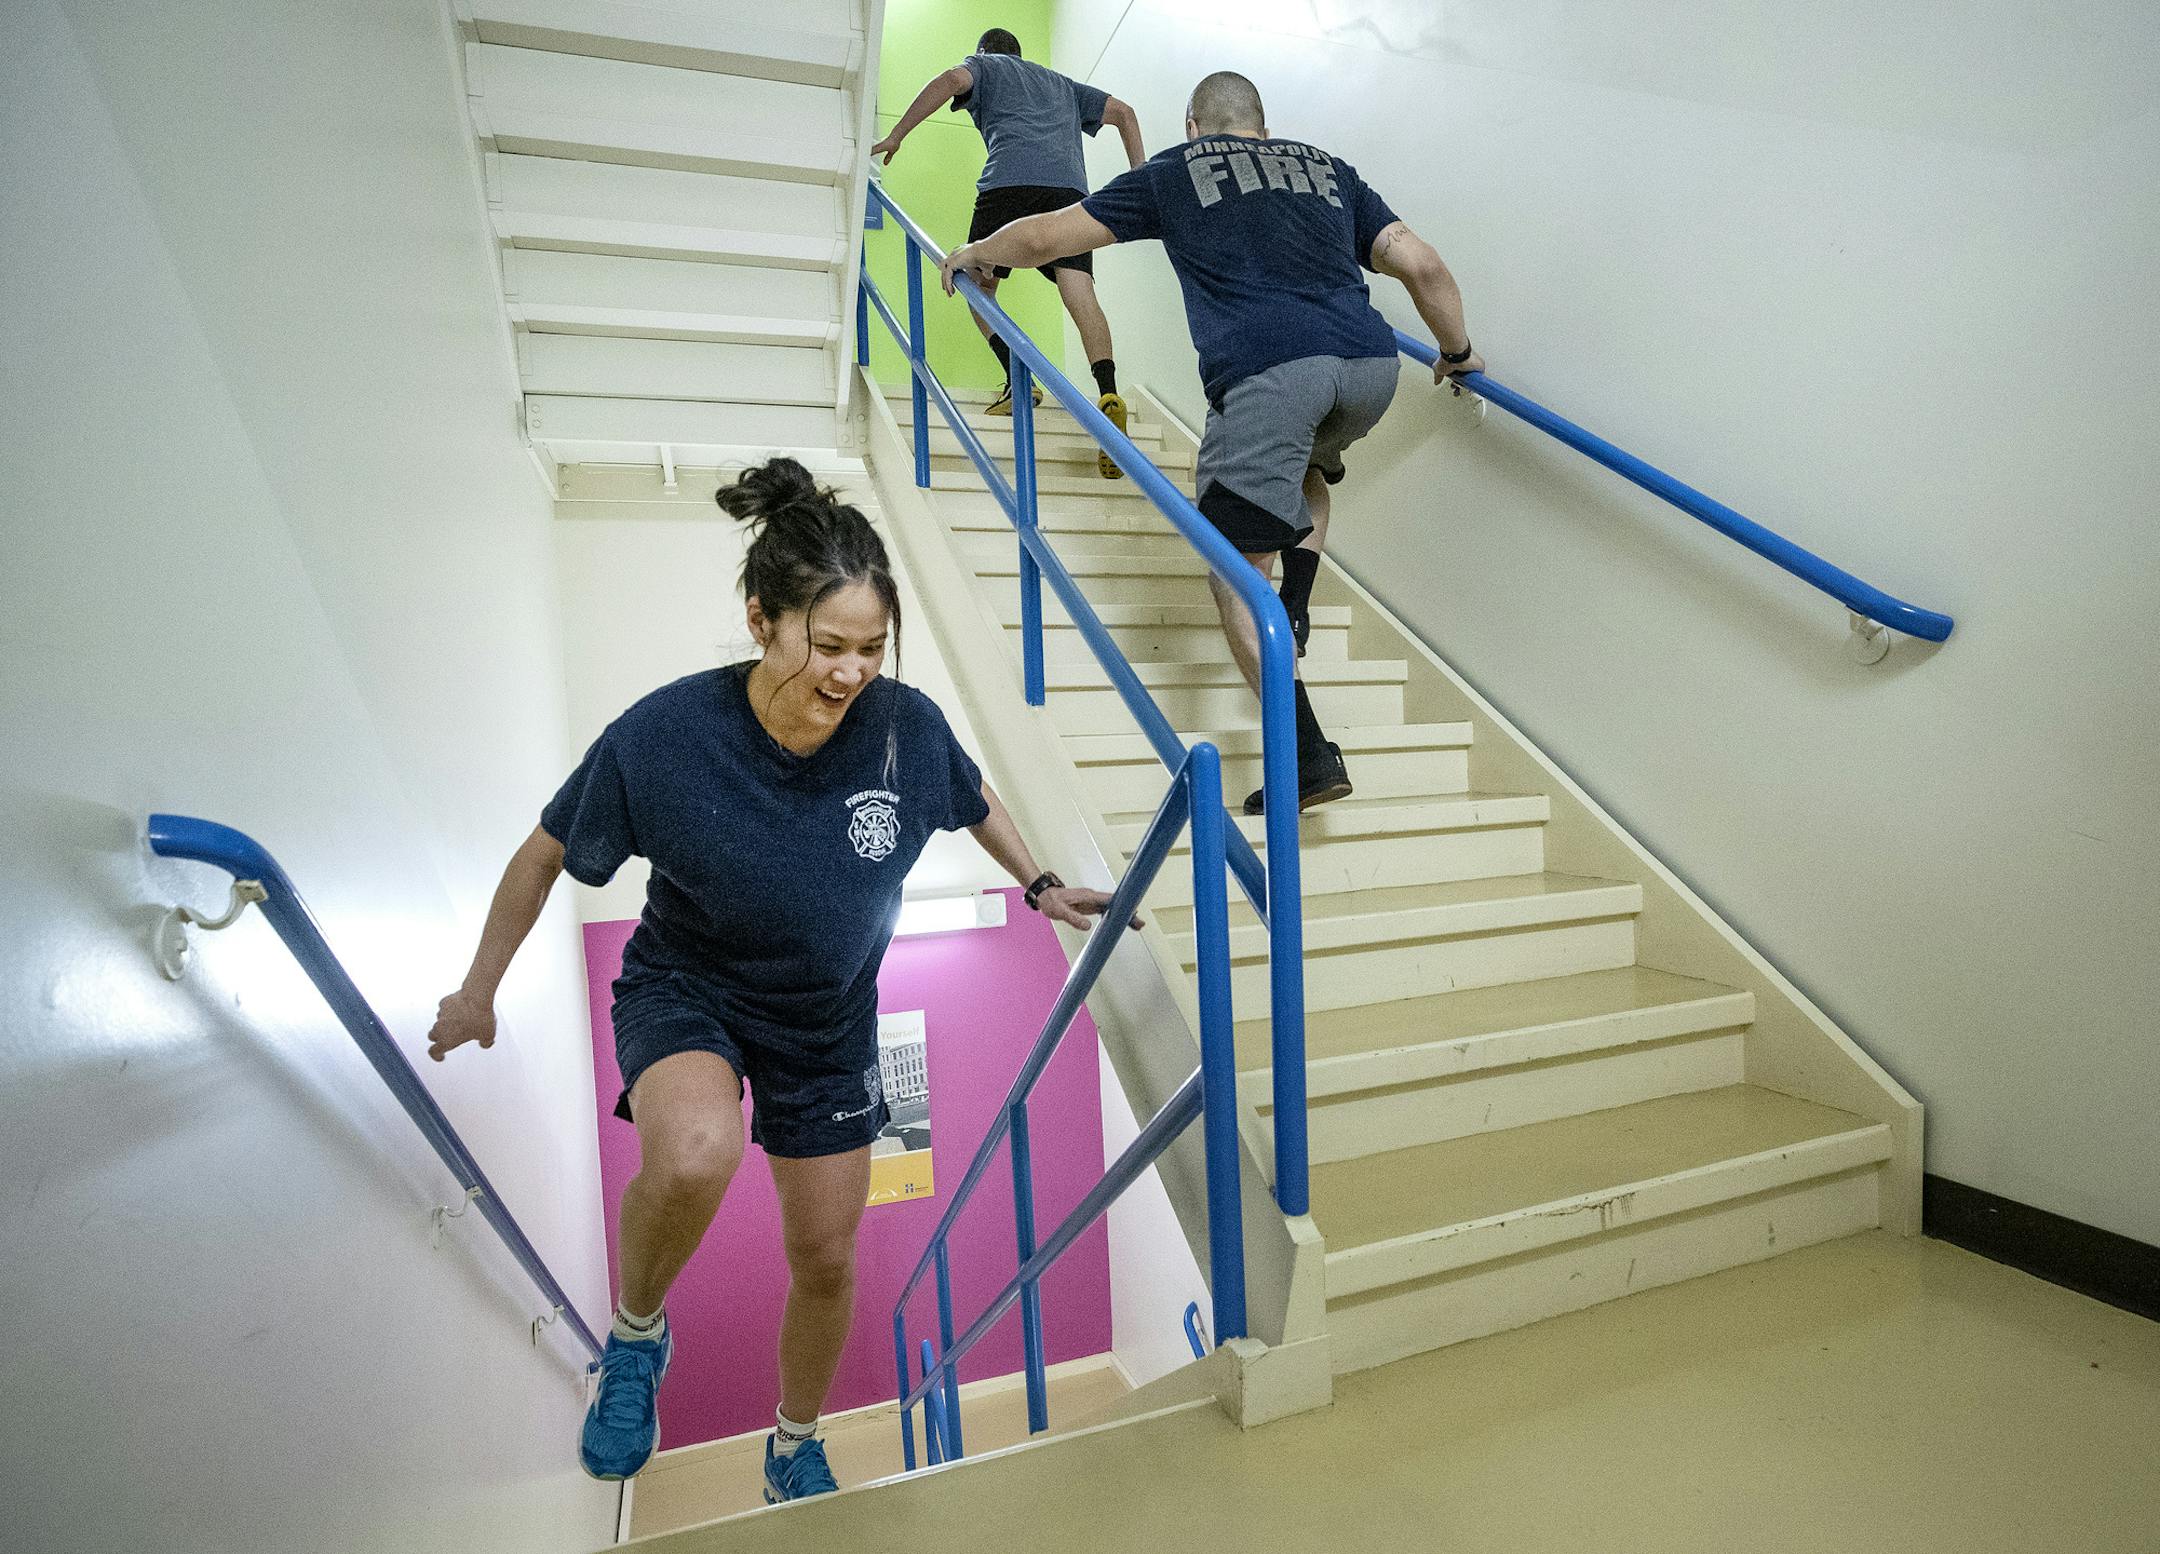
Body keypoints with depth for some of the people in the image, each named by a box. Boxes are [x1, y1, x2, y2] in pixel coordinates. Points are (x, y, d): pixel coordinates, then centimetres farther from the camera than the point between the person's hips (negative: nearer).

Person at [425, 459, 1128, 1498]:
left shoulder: (907, 726, -22)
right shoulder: (665, 735, -27)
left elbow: (973, 803, 2)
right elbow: (546, 854, -9)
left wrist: (1041, 885, 12)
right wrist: (479, 987, 2)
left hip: (828, 1022, 3)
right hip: (685, 988, -2)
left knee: (825, 1261, 14)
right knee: (698, 1152, -36)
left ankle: (797, 1448, 47)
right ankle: (636, 1334, 1)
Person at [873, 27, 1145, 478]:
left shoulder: (984, 66, 27)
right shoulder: (1061, 83, 40)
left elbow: (951, 80, 4)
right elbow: (1123, 112, 33)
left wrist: (895, 136, 5)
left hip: (1009, 179, -3)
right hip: (1069, 184, 3)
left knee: (976, 284, 12)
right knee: (1080, 292, -13)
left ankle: (1019, 384, -2)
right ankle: (1108, 394, -35)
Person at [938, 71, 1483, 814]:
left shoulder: (1174, 171, 24)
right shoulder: (1328, 168, 31)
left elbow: (1046, 235, 27)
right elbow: (1421, 263, 22)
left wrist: (972, 254, 46)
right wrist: (1457, 350, 37)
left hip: (1265, 370, -5)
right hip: (1370, 364, 5)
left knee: (1236, 572, 2)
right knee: (1307, 466, 38)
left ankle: (1307, 755, -7)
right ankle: (1295, 615, 22)